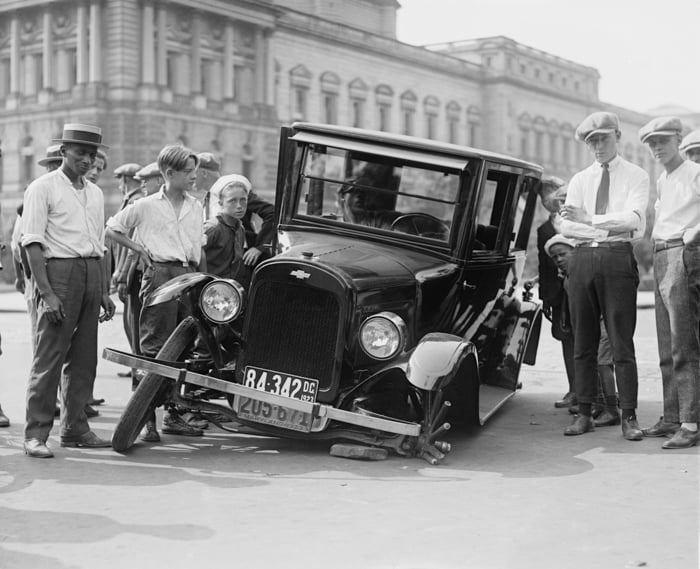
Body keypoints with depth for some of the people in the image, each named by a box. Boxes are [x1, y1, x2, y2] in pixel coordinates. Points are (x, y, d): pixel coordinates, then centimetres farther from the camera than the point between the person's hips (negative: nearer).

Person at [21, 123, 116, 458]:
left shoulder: (95, 193, 17)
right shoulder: (43, 188, -3)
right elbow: (32, 242, -9)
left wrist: (104, 291, 16)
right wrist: (46, 292, -18)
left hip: (92, 274, 7)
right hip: (58, 270, -6)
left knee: (84, 357, 8)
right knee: (49, 356, -8)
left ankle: (75, 428, 16)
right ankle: (36, 433, -5)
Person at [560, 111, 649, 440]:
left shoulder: (636, 177, 6)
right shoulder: (579, 180, 15)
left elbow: (634, 220, -10)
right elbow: (567, 227, 3)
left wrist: (589, 219, -14)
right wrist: (612, 228, -8)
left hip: (618, 258, -3)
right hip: (582, 259, 4)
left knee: (622, 342, -4)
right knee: (583, 343, 6)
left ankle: (629, 417, 1)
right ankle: (584, 414, 11)